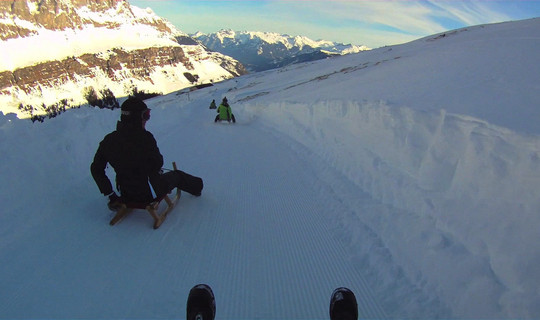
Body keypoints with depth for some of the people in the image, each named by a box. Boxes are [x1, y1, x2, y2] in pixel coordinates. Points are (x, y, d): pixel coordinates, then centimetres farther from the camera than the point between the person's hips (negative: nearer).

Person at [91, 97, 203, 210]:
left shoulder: (109, 140, -7)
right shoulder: (145, 138, -23)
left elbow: (96, 169, 0)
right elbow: (157, 163, -13)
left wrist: (110, 195, 7)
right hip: (151, 195, -5)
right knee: (176, 175, 24)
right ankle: (197, 186, 48)